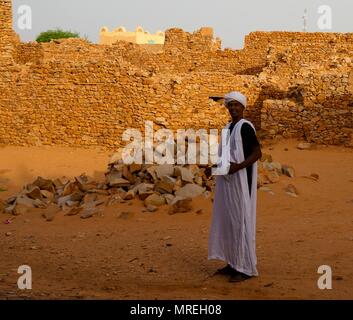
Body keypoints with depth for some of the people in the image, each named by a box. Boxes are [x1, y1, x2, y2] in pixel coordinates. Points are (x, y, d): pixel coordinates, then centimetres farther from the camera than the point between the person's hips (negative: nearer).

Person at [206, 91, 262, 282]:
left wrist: (238, 166, -28)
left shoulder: (245, 127, -13)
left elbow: (258, 153, -18)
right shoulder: (228, 128, 14)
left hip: (241, 181, -9)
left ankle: (246, 268, 0)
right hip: (227, 180, 9)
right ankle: (234, 262, 21)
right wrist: (213, 167, 9)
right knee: (228, 221, 12)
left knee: (241, 221, -6)